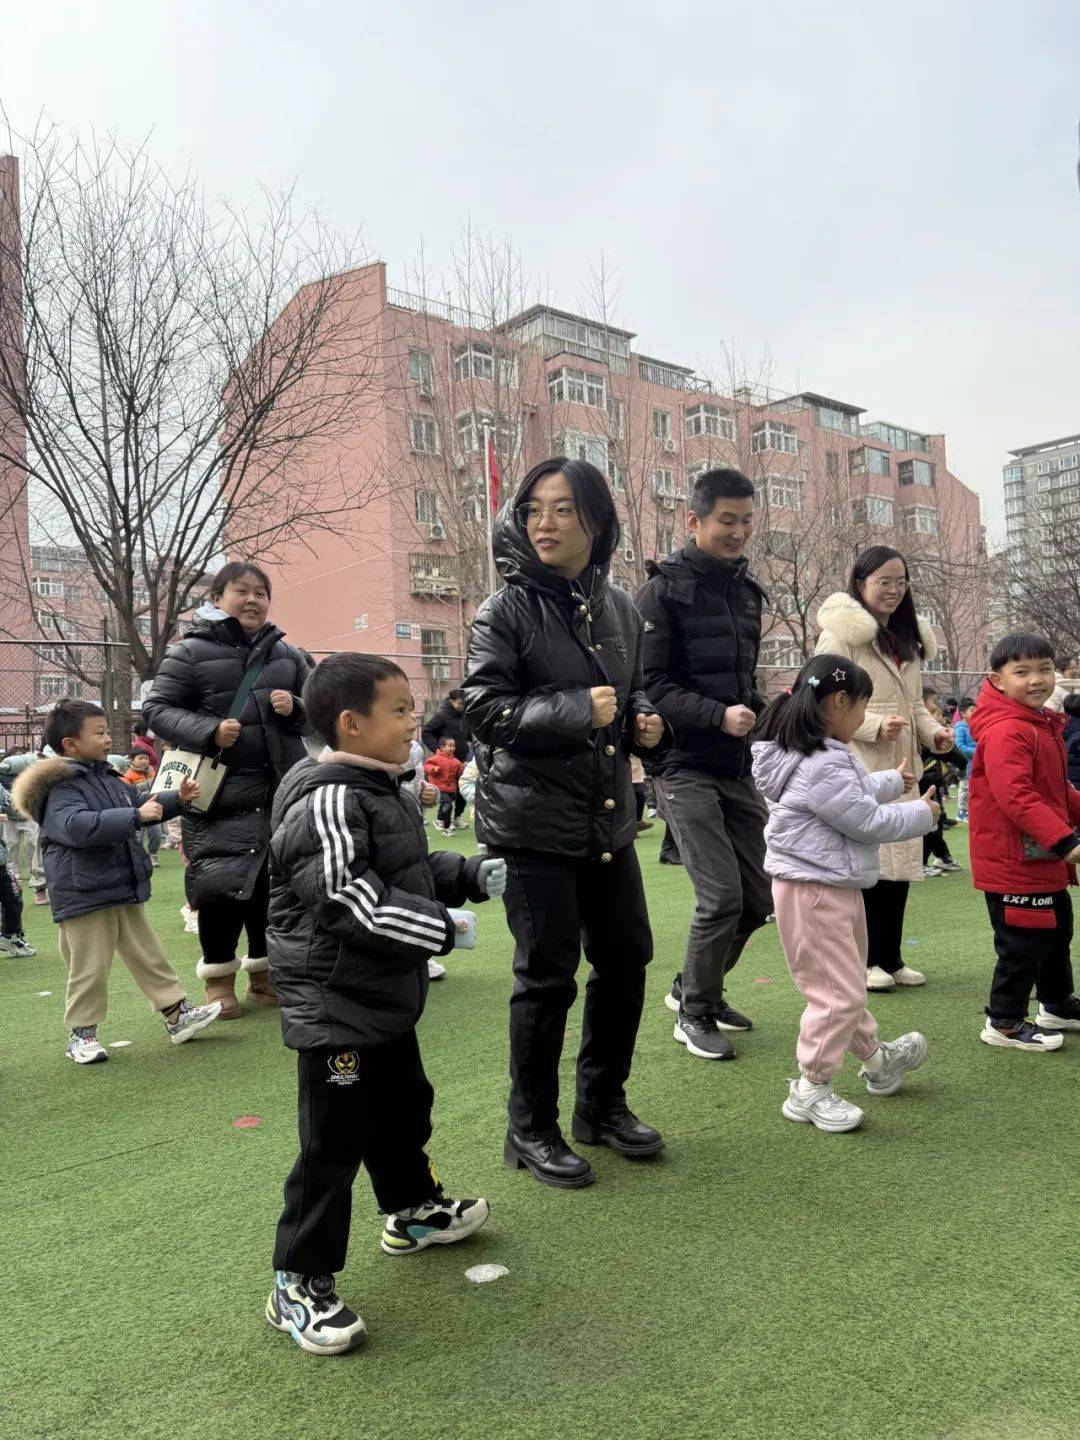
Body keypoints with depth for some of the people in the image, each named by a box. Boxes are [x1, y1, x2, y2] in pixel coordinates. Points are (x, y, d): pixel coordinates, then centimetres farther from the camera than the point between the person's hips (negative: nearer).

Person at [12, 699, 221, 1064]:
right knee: (89, 968, 2)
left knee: (148, 954, 14)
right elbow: (78, 826, -35)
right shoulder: (61, 788, -17)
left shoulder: (108, 778, 11)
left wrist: (177, 798, 12)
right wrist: (135, 816, -34)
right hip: (84, 895, -8)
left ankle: (177, 1013, 22)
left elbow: (143, 805, 27)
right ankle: (81, 1033, 19)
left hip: (124, 890, 8)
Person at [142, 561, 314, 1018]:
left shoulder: (287, 654, 12)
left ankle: (263, 972, 29)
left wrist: (296, 708, -6)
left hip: (284, 792, 4)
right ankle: (219, 976, 18)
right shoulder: (191, 652, -1)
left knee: (275, 885, 10)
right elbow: (156, 709, -3)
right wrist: (208, 732, -19)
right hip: (221, 796, -4)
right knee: (221, 887, -6)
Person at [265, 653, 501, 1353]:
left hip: (387, 997, 10)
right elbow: (353, 902, -30)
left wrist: (472, 874, 5)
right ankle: (300, 1284, 16)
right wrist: (443, 928, -24)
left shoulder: (389, 790, 8)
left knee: (405, 1105, 25)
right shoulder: (328, 802, -24)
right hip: (334, 1002, -10)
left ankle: (413, 1211, 47)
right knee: (334, 1143, 0)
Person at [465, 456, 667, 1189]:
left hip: (610, 817, 6)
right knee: (548, 973, 0)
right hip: (533, 820, -6)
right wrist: (577, 710, -24)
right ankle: (532, 1129, 20)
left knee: (626, 957, 12)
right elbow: (487, 709, -13)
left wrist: (644, 721, -1)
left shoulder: (619, 607, 9)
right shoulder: (506, 609, -8)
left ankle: (603, 1105, 33)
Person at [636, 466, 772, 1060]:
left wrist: (761, 710, 4)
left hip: (737, 767, 7)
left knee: (757, 897, 9)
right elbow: (649, 685, -14)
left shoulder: (745, 589, 15)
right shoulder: (665, 590, -7)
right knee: (722, 896, -9)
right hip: (685, 767, -7)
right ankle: (695, 1013, 14)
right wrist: (718, 715, -22)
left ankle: (694, 986, 31)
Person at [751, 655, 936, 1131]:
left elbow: (854, 792, 26)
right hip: (813, 892, -11)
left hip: (837, 886, 11)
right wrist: (922, 814, -2)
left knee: (848, 984, 25)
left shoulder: (814, 753, 9)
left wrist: (894, 782, 36)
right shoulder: (823, 765, -25)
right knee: (839, 992, -2)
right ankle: (809, 1091, 11)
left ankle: (876, 1059, 44)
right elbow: (867, 821, -18)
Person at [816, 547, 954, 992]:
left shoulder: (908, 638, 18)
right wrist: (875, 726, -23)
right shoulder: (841, 635, -8)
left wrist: (934, 732, 5)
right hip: (859, 767, -8)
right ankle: (865, 960, 9)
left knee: (900, 858, 11)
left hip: (902, 766, 8)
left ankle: (890, 958, 23)